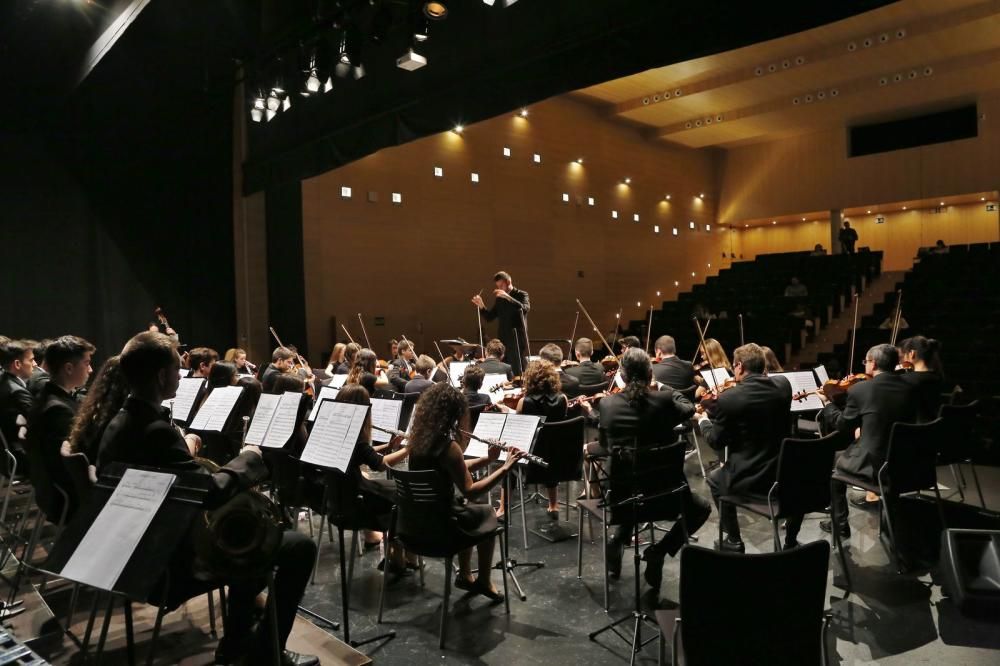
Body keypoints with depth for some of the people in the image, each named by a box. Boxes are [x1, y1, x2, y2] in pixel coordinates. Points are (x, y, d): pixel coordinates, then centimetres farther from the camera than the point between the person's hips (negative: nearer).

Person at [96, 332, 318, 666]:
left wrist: (184, 450, 10)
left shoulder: (119, 423, 4)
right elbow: (212, 493, -29)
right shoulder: (156, 429, -28)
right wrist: (249, 458, -14)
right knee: (299, 546, -8)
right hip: (176, 561, -10)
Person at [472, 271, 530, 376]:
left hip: (517, 341, -5)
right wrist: (481, 306, -5)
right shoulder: (499, 299, 13)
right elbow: (489, 317, 12)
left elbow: (525, 308, -21)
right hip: (502, 341, 5)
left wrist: (508, 297, -28)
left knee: (518, 373, -7)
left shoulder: (521, 295, -1)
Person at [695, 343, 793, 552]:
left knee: (715, 478, 30)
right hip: (785, 476, 4)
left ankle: (734, 542, 31)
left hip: (747, 480, -4)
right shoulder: (783, 385, -3)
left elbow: (716, 442, -6)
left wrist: (703, 420, 14)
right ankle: (791, 541, 42)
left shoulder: (728, 398, -17)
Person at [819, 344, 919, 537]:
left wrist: (827, 403, 12)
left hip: (873, 464, -5)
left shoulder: (860, 389, -14)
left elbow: (843, 427, -3)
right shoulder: (911, 388, -1)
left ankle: (840, 524, 25)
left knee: (835, 462, 23)